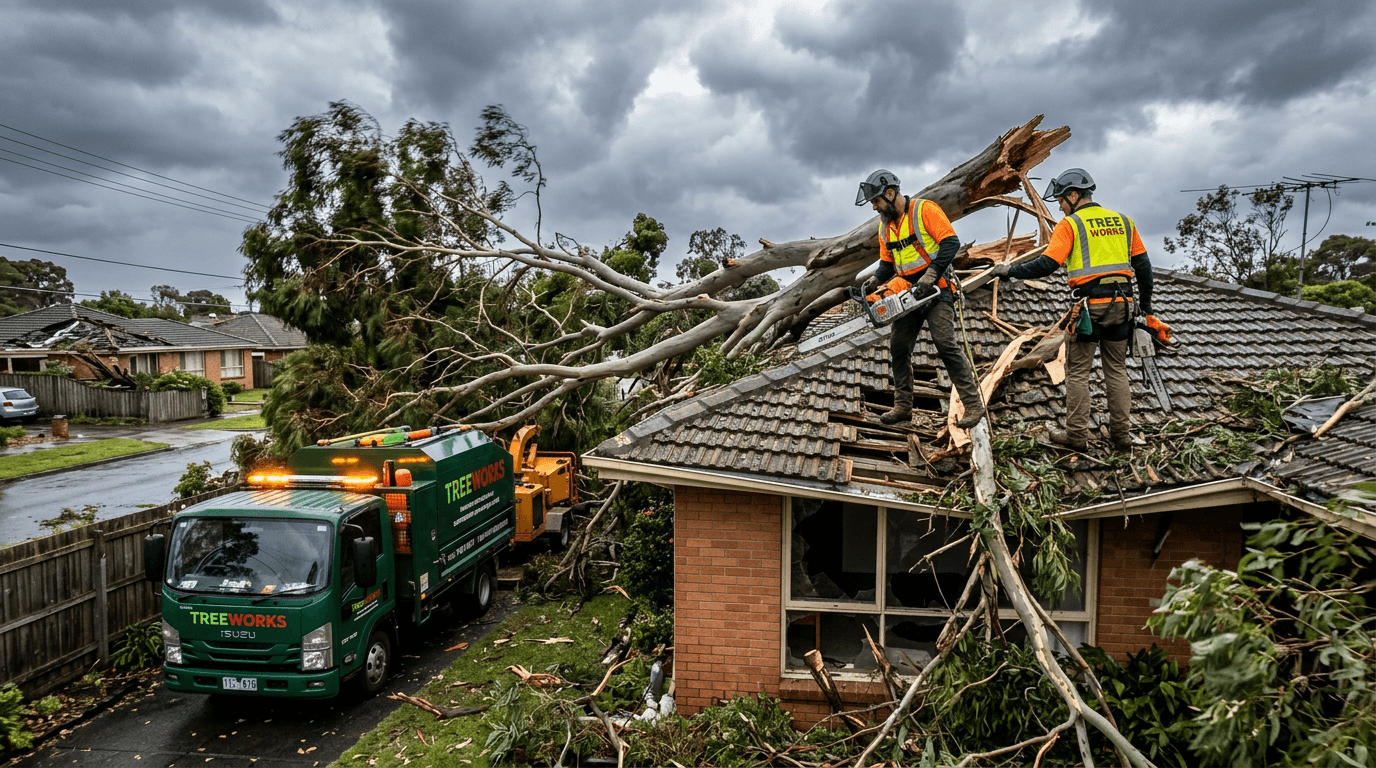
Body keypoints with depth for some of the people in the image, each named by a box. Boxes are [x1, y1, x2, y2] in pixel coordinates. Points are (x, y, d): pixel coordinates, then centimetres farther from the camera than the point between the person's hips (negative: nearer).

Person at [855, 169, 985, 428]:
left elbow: (951, 242, -16)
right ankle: (903, 406, 15)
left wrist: (931, 273, -24)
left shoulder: (924, 209, -9)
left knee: (946, 345, -15)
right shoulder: (885, 226, 13)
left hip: (935, 290, -7)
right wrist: (875, 280, -4)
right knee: (898, 348, 5)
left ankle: (973, 405, -11)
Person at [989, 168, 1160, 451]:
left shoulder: (1070, 224, -4)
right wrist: (1146, 306, 23)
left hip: (1090, 305, -5)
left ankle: (1077, 435, 7)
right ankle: (1122, 435, 16)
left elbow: (1046, 265, -14)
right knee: (1117, 370, 13)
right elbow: (1143, 266, 15)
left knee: (1078, 372, 4)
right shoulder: (1123, 221, 13)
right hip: (1122, 304, 5)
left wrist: (1009, 271, -3)